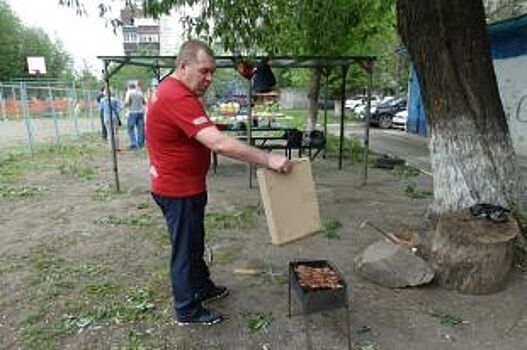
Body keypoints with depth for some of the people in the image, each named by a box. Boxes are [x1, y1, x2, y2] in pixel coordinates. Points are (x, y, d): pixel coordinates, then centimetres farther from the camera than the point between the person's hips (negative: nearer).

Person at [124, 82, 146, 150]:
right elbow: (144, 102, 16)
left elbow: (126, 103, -13)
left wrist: (125, 105, 8)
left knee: (130, 128, 3)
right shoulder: (140, 92, 10)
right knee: (140, 128, 7)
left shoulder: (129, 92, -4)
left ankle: (133, 144, -4)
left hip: (132, 112, -4)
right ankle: (140, 143, 9)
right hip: (141, 112, 5)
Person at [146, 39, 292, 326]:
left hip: (183, 186, 10)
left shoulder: (170, 89, 9)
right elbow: (218, 143, -35)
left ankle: (203, 287, 43)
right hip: (179, 191, -10)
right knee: (185, 249, 6)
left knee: (194, 243, 23)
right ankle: (187, 311, 25)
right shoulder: (177, 98, -26)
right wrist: (268, 159, -33)